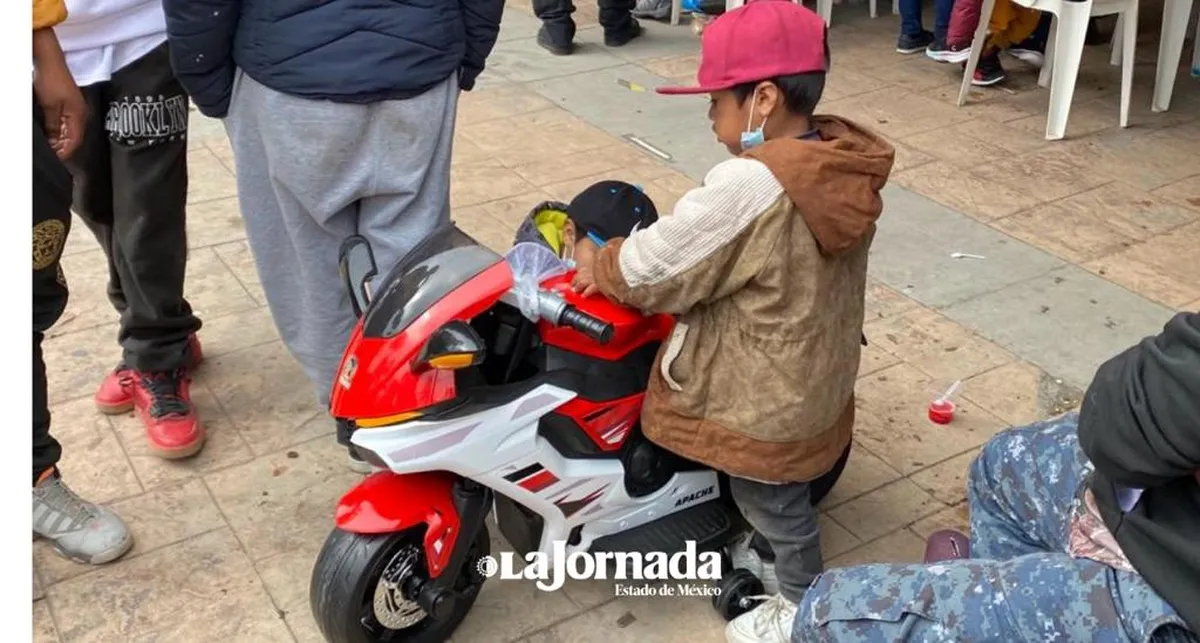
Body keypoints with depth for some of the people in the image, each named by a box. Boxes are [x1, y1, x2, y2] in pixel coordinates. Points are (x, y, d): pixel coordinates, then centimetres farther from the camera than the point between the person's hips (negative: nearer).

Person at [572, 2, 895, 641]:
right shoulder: (839, 167, -7)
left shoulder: (748, 187, -34)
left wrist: (601, 267, -4)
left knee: (768, 497, 18)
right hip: (817, 377, 7)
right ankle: (779, 555, 53)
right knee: (780, 490, 29)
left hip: (764, 402, -7)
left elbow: (656, 267, -24)